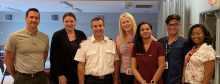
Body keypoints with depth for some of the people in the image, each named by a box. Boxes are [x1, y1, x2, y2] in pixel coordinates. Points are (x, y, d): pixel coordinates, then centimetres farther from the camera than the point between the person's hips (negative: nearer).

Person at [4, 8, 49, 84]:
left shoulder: (45, 37, 3)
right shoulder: (14, 37, -7)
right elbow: (8, 59, -1)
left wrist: (39, 70, 12)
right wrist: (15, 77, 3)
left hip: (41, 77, 3)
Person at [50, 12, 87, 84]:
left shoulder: (81, 35, 3)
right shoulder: (57, 35, -5)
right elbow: (54, 57, -7)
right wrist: (59, 75, -12)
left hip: (78, 73, 3)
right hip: (63, 74, -2)